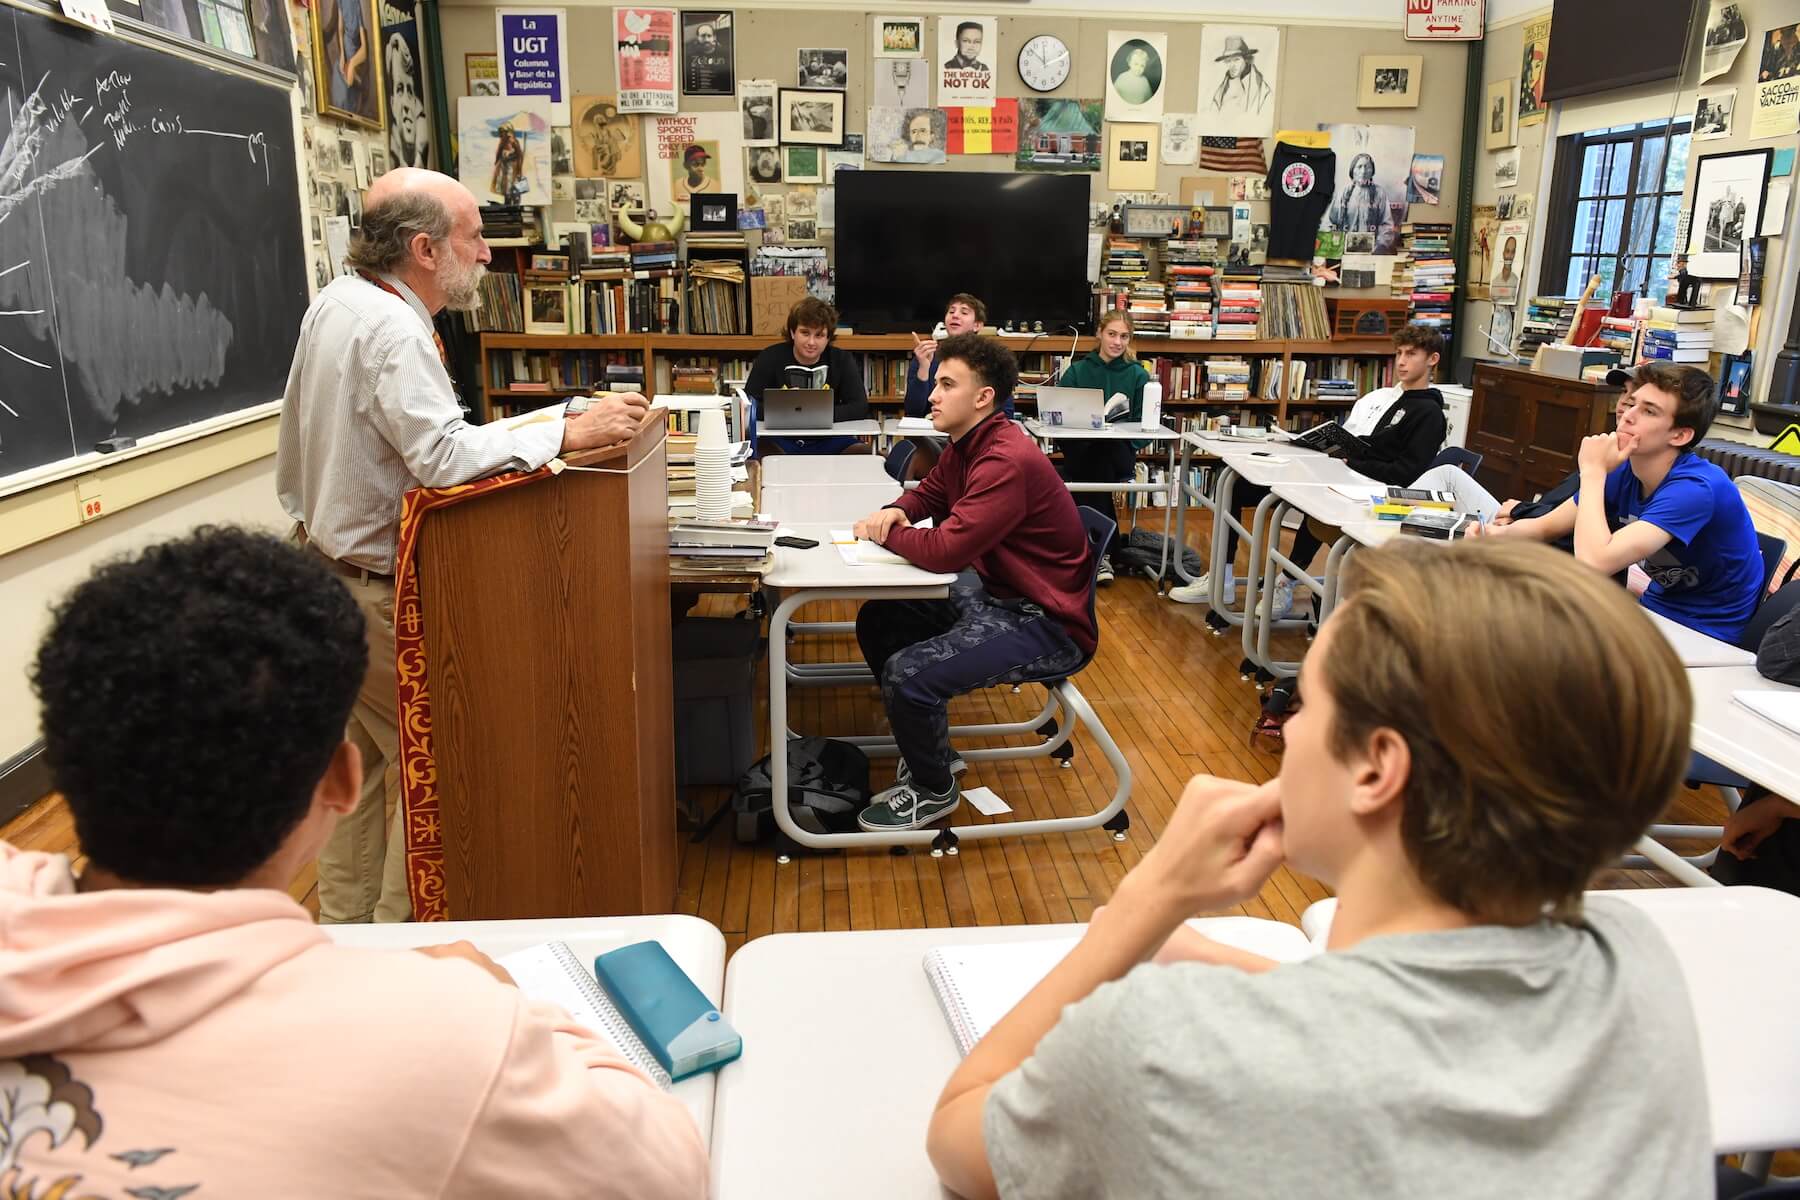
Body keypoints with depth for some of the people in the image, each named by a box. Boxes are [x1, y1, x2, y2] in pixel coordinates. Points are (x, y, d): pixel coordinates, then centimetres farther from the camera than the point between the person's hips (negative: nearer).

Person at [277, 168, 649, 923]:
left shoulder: (337, 301, 7)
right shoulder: (391, 330, -24)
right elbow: (444, 456, -35)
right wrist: (570, 432, -33)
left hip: (326, 567, 10)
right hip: (377, 590, -10)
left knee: (362, 758, 20)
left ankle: (345, 927, 33)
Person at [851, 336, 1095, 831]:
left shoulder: (1008, 461, -26)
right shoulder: (966, 443, 4)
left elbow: (944, 550, -30)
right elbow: (928, 492, 21)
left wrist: (884, 532, -11)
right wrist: (895, 510, -4)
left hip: (1045, 623, -10)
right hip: (993, 593, 10)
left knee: (907, 673, -24)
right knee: (878, 621, 12)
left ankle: (934, 789, 5)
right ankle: (928, 744, 26)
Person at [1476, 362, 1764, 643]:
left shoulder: (1696, 488, -27)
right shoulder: (1624, 470, -5)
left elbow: (1594, 562, -37)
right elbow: (1545, 527, 2)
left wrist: (1593, 471, -27)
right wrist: (1498, 534, -20)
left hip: (1703, 635, -6)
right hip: (1655, 609, 6)